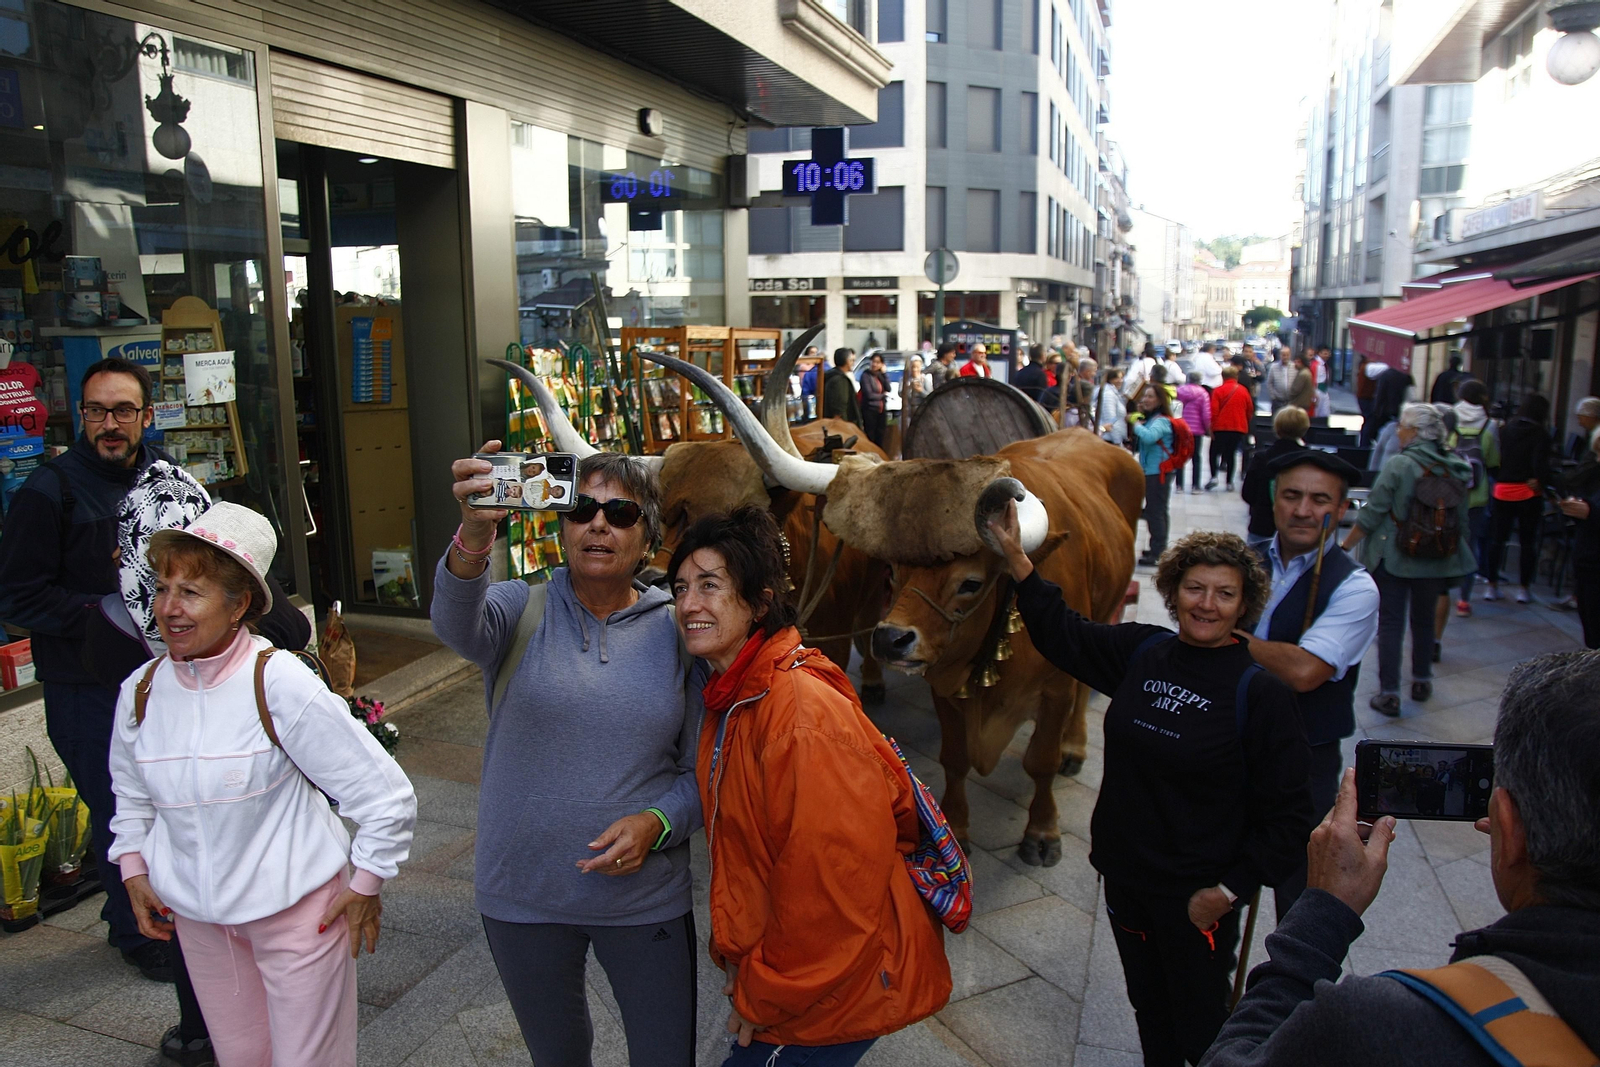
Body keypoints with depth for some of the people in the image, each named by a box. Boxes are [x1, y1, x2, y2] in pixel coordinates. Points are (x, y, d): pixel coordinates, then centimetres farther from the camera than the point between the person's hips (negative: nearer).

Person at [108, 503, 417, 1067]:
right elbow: (131, 793, 19)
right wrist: (134, 871, 12)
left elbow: (386, 796, -17)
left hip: (298, 909, -5)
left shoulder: (278, 683, -21)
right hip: (195, 914, 5)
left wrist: (365, 887, -9)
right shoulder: (141, 691, -4)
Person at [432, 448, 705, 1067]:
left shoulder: (677, 631, -4)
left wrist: (657, 823, -20)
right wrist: (473, 541, -51)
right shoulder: (522, 611, -7)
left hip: (645, 895, 0)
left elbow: (702, 769, 0)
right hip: (523, 894, 0)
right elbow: (456, 622, -31)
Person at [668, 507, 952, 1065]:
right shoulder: (732, 696, 3)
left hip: (837, 991, -9)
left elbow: (835, 877, -26)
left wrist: (766, 996, -15)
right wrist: (739, 952, 8)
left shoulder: (803, 713, -28)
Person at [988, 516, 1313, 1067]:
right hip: (1125, 877, 5)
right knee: (1148, 1008, 24)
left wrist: (1227, 892, -15)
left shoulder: (1261, 694, -16)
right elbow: (1062, 633, 9)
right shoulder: (1142, 651, -2)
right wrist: (1016, 557, 2)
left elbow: (1286, 818, -12)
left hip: (1196, 897, -5)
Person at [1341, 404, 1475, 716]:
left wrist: (1344, 547, -4)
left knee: (1390, 623, 3)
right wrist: (1454, 558, 22)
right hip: (1437, 562, 5)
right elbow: (1462, 522, 8)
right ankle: (1421, 681, 35)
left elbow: (1370, 516, -15)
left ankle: (1389, 693, 2)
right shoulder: (1456, 470, 0)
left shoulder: (1398, 465, -15)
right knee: (1424, 620, 22)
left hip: (1394, 558, -5)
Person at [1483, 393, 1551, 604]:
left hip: (1502, 491, 3)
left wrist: (1497, 479, 6)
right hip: (1529, 493, -3)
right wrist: (1541, 482, -5)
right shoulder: (1540, 433, -7)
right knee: (1527, 542, 8)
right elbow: (1541, 463, -17)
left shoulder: (1505, 430, 4)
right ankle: (1524, 588, 10)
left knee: (1497, 540, 10)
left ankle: (1492, 586, 10)